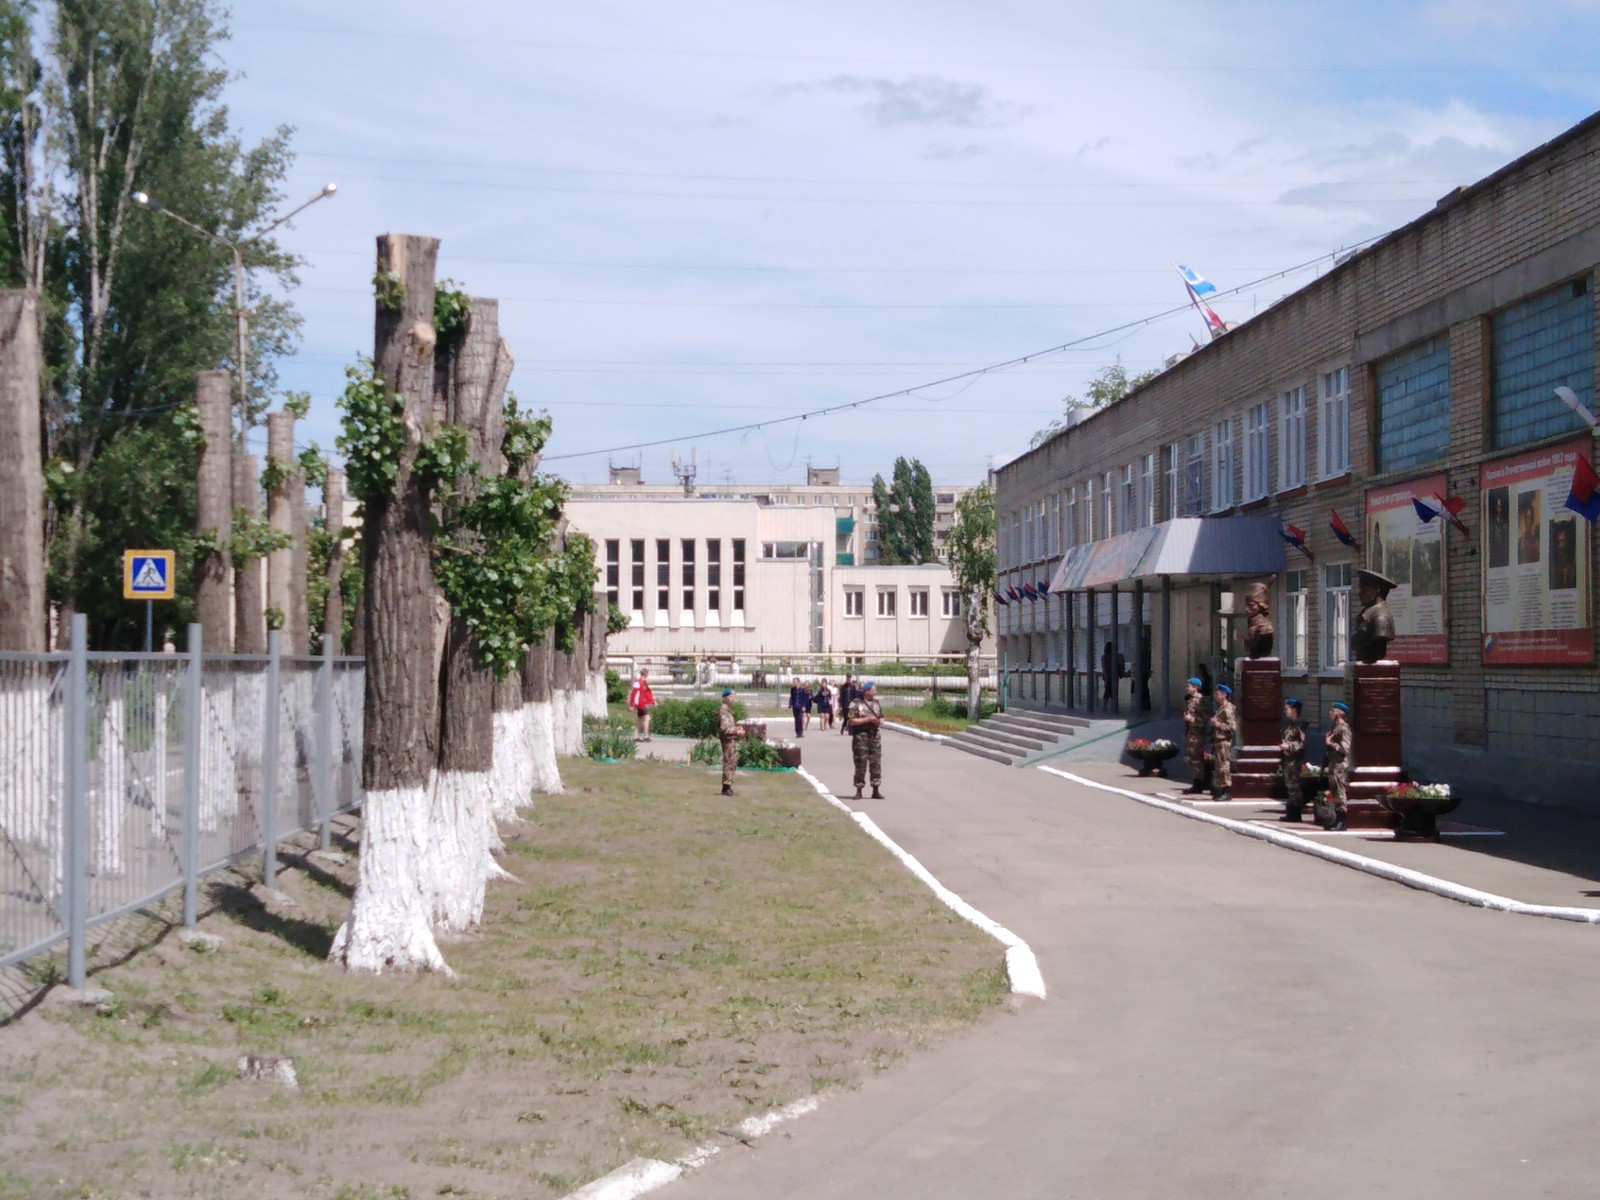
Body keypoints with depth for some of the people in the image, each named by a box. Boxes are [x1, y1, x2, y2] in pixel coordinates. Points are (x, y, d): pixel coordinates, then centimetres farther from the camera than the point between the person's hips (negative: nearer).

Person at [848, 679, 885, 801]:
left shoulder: (876, 703, 12)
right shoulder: (856, 703, -6)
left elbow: (881, 717, 20)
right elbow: (851, 721, -11)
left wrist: (880, 721, -4)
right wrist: (867, 719, -17)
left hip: (875, 735, 5)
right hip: (861, 735, -5)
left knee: (876, 763, 3)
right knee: (861, 764, -2)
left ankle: (876, 790, 9)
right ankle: (859, 790, 6)